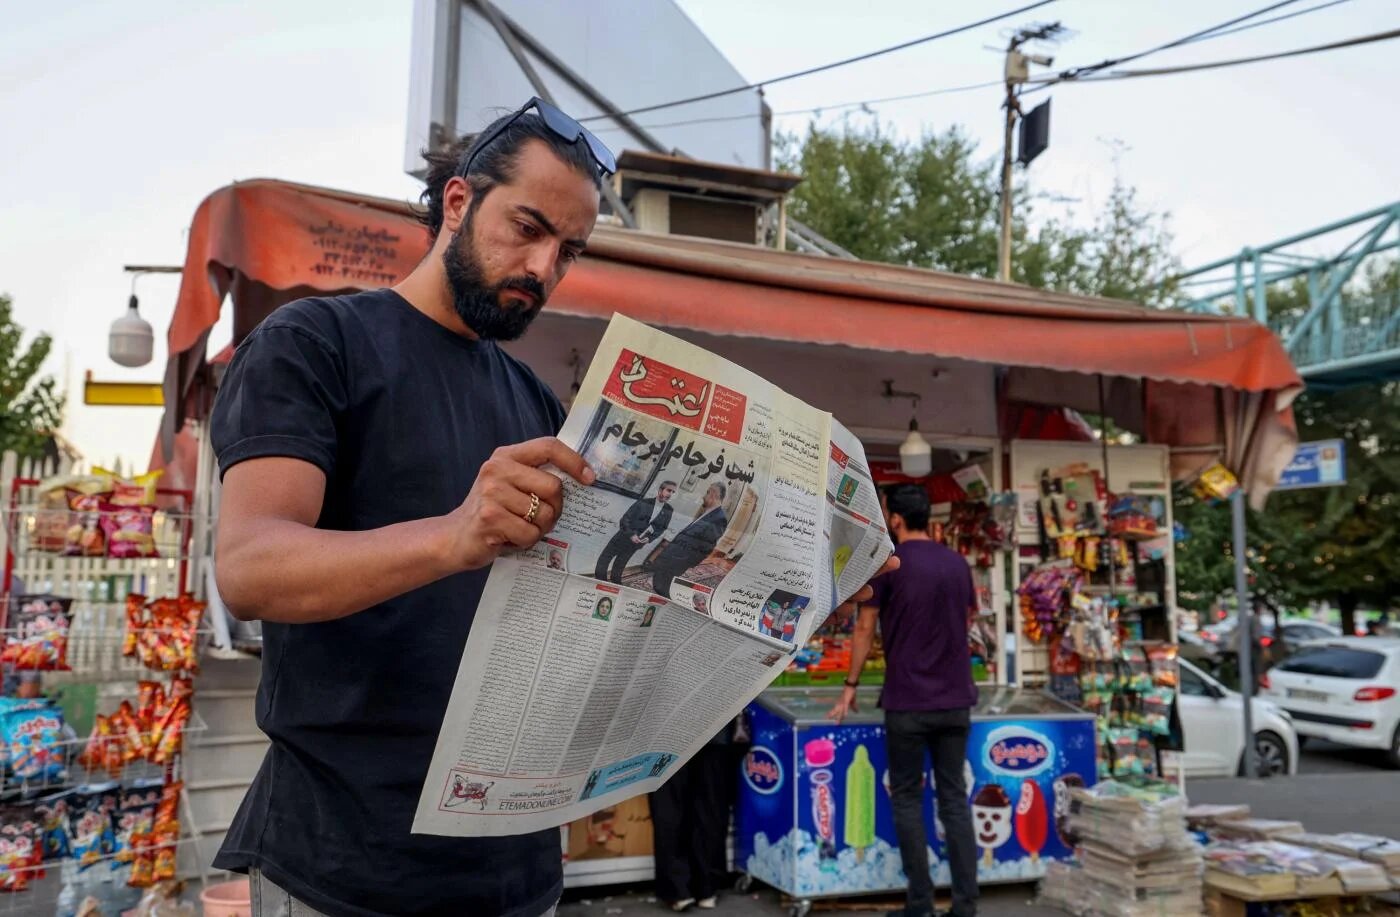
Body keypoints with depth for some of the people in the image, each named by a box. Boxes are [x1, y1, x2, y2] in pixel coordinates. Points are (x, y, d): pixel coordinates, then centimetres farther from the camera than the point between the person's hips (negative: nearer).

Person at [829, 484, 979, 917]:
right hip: (956, 699, 5)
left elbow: (865, 628, -5)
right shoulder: (957, 563, 7)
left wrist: (851, 685, 4)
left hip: (908, 701, -4)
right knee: (954, 799, 9)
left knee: (907, 799, 6)